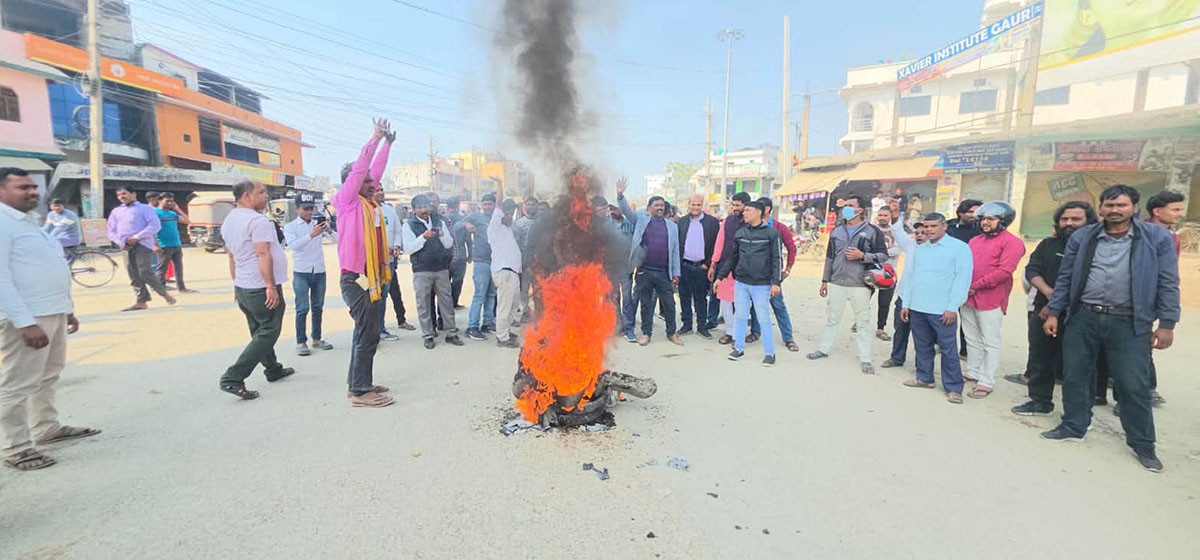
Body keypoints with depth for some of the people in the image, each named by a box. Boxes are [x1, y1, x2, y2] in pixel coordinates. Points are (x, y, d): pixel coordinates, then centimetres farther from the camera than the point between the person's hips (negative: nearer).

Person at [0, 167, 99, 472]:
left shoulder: (31, 221, 17)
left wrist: (67, 309, 21)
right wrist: (25, 322, -25)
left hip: (53, 312, 9)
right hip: (27, 317, -9)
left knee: (48, 375, 18)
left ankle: (47, 429, 31)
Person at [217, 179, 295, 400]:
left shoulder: (229, 220, 15)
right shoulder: (258, 220, -16)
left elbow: (232, 257, 19)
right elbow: (263, 255, -23)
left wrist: (236, 284, 24)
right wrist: (271, 286, -24)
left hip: (243, 287, 10)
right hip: (261, 287, -10)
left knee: (259, 331, 19)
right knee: (268, 333, -4)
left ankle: (273, 369, 33)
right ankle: (233, 378, -9)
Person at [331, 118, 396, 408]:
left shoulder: (368, 203, 14)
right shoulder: (348, 201, -6)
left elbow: (374, 169, 20)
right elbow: (359, 168, -14)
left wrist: (387, 143, 21)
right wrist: (376, 138, -13)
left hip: (371, 277, 9)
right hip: (356, 278, -9)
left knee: (366, 332, 14)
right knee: (368, 334, -8)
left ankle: (358, 383, 24)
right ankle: (360, 391, -1)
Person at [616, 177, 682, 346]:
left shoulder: (672, 225, 11)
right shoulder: (641, 219, 7)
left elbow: (675, 251, 10)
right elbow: (626, 210, -6)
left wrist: (676, 273, 6)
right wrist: (620, 195, -24)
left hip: (664, 273, 1)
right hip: (644, 272, -1)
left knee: (669, 304, 7)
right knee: (646, 304, 9)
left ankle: (671, 333, 23)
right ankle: (646, 333, 22)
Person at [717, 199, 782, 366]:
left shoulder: (771, 233, -3)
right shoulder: (740, 232, 8)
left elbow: (777, 259, -4)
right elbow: (732, 257, 14)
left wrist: (776, 282, -12)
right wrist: (720, 276, 13)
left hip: (762, 284, -4)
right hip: (740, 282, 4)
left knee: (764, 318, 1)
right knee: (740, 316, 10)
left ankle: (769, 352, 13)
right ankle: (739, 348, 23)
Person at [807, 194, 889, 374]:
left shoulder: (872, 231, -1)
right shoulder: (836, 231, 12)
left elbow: (883, 256, -2)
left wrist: (862, 256, -17)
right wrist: (825, 280, 15)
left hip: (860, 285, -4)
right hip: (837, 283, 4)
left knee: (863, 322, 3)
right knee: (832, 318, 13)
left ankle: (865, 359, 12)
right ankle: (824, 349, 26)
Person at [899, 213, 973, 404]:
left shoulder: (959, 247, -2)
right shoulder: (919, 249, 15)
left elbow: (963, 279, -8)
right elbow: (909, 277, 18)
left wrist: (952, 308, -13)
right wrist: (906, 304, 13)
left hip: (942, 310, -6)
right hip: (917, 308, 6)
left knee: (948, 349, -2)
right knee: (922, 346, 14)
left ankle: (954, 388, 7)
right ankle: (924, 378, 27)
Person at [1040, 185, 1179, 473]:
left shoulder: (1157, 238, 0)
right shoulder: (1082, 237, 5)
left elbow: (1168, 283, 0)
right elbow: (1065, 278, 8)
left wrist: (1167, 324, -4)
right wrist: (1054, 312, 6)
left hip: (1129, 323, -2)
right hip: (1082, 319, 2)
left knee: (1134, 385, 2)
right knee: (1074, 377, 9)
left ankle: (1143, 445, 19)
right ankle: (1073, 427, 26)